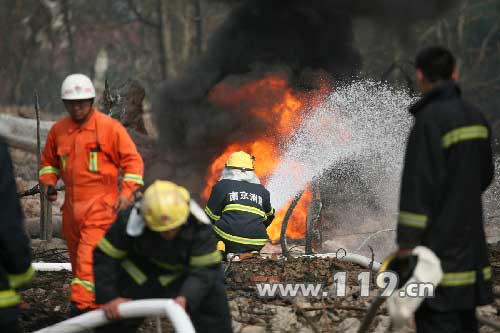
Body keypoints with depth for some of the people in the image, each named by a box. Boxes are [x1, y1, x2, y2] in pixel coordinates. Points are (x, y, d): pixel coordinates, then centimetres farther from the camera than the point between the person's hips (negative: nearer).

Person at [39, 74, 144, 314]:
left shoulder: (110, 127, -5)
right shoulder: (58, 130, 8)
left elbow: (132, 161, -2)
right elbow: (49, 161, 23)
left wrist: (127, 191, -13)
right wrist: (49, 182, 4)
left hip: (101, 206, -6)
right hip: (71, 206, 6)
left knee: (88, 258, -18)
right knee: (77, 259, 12)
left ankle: (82, 308, -23)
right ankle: (100, 302, 26)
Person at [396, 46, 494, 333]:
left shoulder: (430, 120, -17)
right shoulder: (475, 117, 8)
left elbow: (417, 187, -19)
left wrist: (406, 245, -17)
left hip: (439, 242, -8)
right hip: (470, 239, 8)